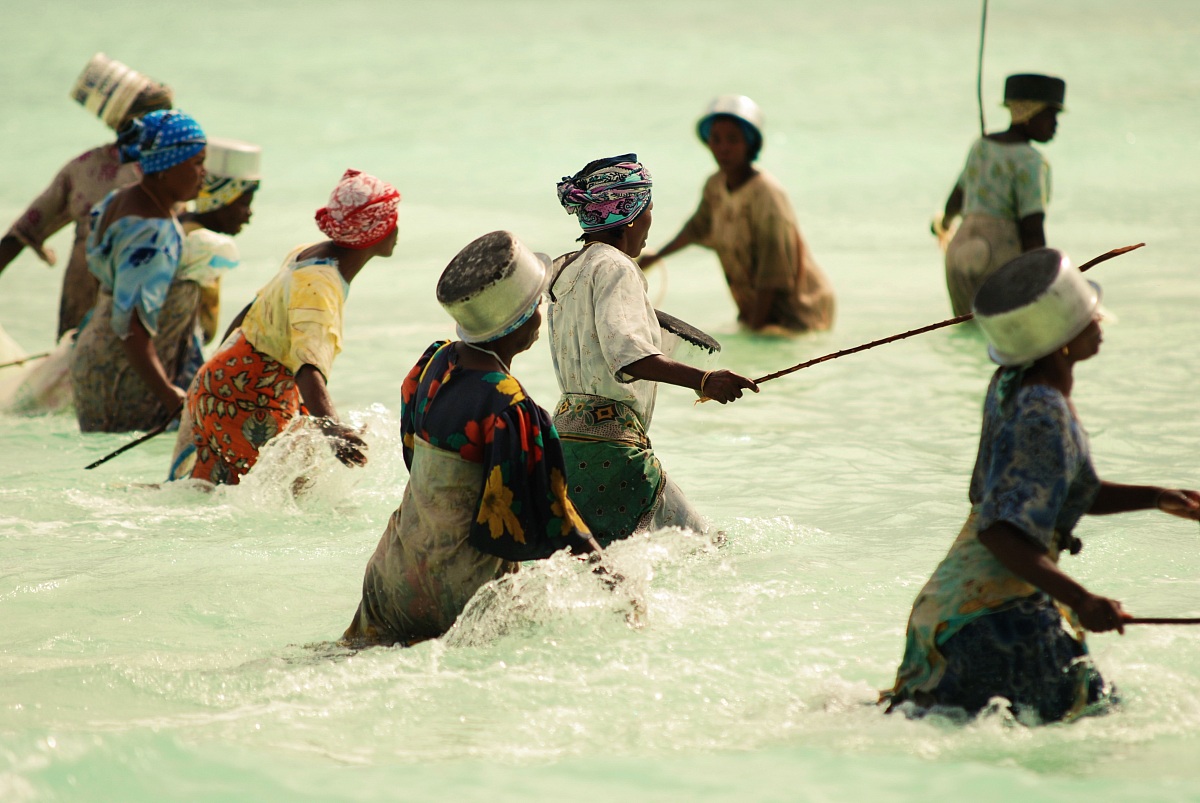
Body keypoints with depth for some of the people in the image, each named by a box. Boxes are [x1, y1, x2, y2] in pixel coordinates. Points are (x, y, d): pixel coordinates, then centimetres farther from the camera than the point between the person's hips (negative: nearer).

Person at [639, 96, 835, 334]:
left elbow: (773, 272, -23)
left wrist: (756, 327, -22)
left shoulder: (766, 194, -22)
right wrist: (656, 256, 32)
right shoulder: (715, 186, 2)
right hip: (754, 307, 8)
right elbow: (699, 226, 25)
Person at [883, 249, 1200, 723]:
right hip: (996, 615, -10)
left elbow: (1072, 493, 20)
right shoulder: (1044, 417, -21)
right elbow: (1000, 532, -28)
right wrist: (1080, 600, -35)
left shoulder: (1013, 385, 8)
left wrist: (1158, 498, 13)